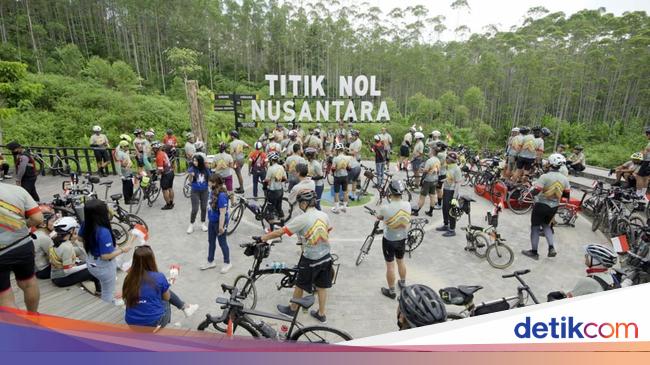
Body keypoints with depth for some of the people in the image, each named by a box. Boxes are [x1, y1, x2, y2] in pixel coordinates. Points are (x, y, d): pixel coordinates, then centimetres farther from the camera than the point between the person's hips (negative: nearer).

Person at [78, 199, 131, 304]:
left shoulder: (85, 224, -14)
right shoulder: (103, 232, -39)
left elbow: (80, 238, 8)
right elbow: (106, 256, -33)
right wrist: (122, 250, -19)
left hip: (91, 262, 8)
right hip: (103, 267, -8)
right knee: (107, 293, 19)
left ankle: (111, 300, 58)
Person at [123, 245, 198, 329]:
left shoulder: (129, 278, -7)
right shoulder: (159, 277, -17)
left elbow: (126, 301, 5)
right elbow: (167, 297, 0)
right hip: (153, 323, -4)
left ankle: (185, 307, 33)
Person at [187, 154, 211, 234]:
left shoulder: (205, 169, -5)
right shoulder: (192, 169, -11)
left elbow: (210, 179, 6)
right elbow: (190, 181, -15)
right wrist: (191, 176, -34)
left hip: (204, 191, 3)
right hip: (195, 192, -2)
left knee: (204, 208, 10)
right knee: (195, 209, -3)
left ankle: (203, 224, 27)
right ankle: (191, 225, 16)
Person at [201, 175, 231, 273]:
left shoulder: (221, 195, -28)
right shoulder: (213, 191, -2)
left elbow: (222, 213, -27)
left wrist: (221, 226, -24)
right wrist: (209, 220, 17)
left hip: (219, 222, -9)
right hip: (212, 221, 9)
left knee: (222, 243, 8)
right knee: (211, 242, 21)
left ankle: (227, 263, 26)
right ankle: (210, 262, 39)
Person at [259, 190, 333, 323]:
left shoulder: (302, 219, -20)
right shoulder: (324, 215, -2)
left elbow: (280, 232, -18)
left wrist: (262, 238, -9)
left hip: (310, 260, -5)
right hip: (326, 257, 6)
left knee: (300, 285, 16)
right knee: (321, 287, 18)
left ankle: (292, 310, 37)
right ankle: (321, 314, 33)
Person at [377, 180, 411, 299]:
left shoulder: (385, 207, -27)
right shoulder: (407, 205, -16)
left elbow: (378, 217, -4)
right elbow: (408, 222, 3)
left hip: (389, 240, -4)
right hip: (402, 239, 4)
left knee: (390, 265, 10)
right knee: (401, 261, 25)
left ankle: (391, 291, 25)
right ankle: (402, 283, 46)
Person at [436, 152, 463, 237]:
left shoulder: (456, 169, -18)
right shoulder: (448, 167, 7)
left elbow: (458, 183, -20)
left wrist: (455, 197, -22)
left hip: (452, 192, -8)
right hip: (446, 190, 9)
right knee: (444, 209, 18)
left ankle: (452, 230, 12)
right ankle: (446, 225, 35)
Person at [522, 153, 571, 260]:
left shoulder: (545, 177, -21)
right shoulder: (564, 179, -2)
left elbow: (535, 191, -23)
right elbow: (567, 194, 5)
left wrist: (532, 188, -2)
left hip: (541, 205, -6)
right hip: (554, 207, 6)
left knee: (535, 227, 7)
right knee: (546, 225, 26)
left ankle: (534, 252, 14)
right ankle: (551, 248, 12)